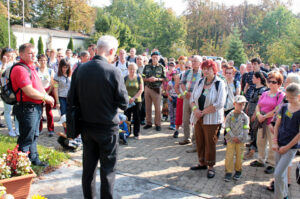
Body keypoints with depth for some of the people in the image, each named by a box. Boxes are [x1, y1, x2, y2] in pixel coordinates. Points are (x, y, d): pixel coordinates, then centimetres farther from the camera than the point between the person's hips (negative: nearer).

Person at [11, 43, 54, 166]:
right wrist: (46, 98, -12)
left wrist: (47, 97, 4)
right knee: (26, 138, -1)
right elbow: (30, 92, -23)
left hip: (36, 107, 10)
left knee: (34, 136, 20)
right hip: (27, 108, -10)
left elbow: (39, 86, 21)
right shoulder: (20, 69, -17)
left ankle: (34, 160, 33)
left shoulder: (31, 67, 15)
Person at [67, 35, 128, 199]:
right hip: (107, 127, -5)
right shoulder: (113, 71, -17)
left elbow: (71, 100, 3)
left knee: (88, 167, 18)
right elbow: (124, 104, -12)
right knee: (107, 169, 8)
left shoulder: (80, 69, -3)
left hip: (86, 126, 5)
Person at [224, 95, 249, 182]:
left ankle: (238, 171, 26)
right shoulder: (230, 115, -5)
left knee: (239, 156, 9)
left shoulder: (245, 116, -3)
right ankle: (228, 172, 9)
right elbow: (227, 128, -5)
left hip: (241, 140, 1)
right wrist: (233, 137, -12)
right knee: (229, 156, 0)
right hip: (231, 139, 0)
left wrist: (239, 137, -12)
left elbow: (246, 129, -3)